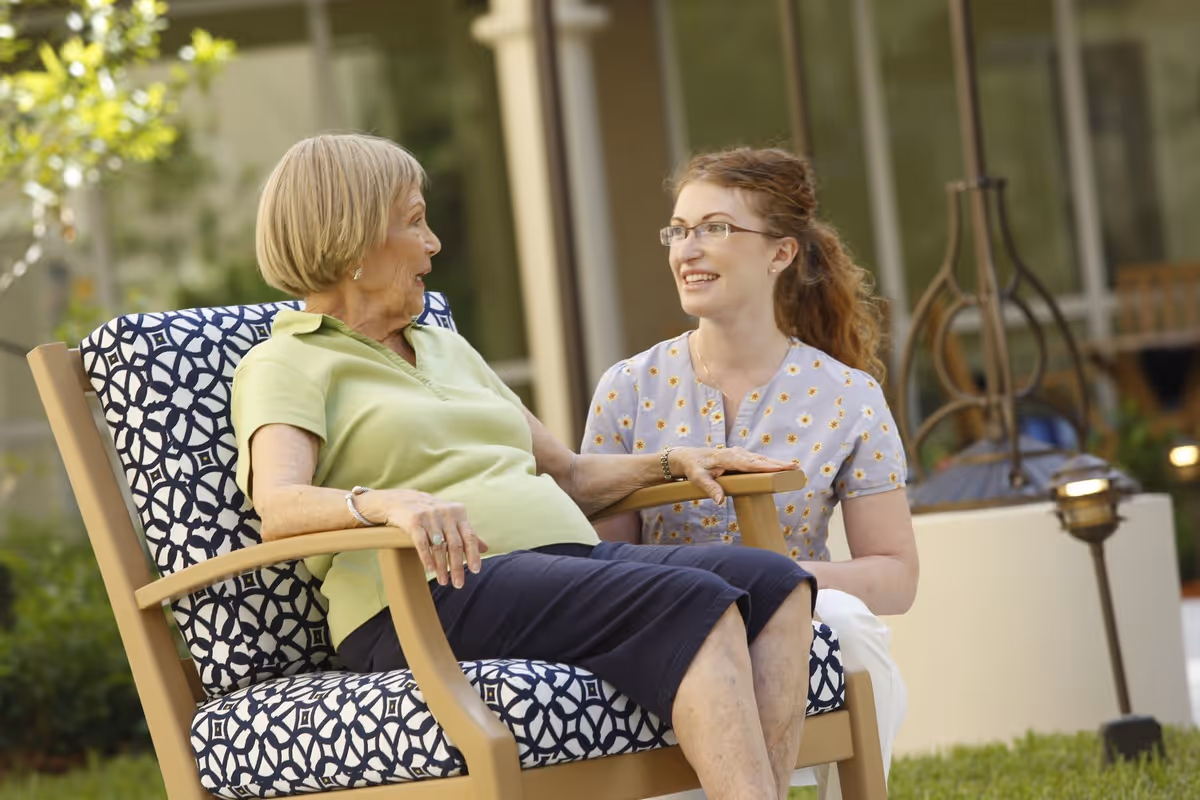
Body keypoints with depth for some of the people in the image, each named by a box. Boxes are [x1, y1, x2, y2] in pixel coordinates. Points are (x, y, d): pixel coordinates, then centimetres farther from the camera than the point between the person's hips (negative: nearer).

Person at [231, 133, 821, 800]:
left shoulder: (447, 349, 31)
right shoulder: (285, 364, 6)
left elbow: (568, 476, 35)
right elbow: (278, 504, -15)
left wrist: (673, 462, 16)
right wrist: (388, 503, -35)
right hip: (439, 592, -8)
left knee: (776, 585, -20)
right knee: (695, 607, -31)